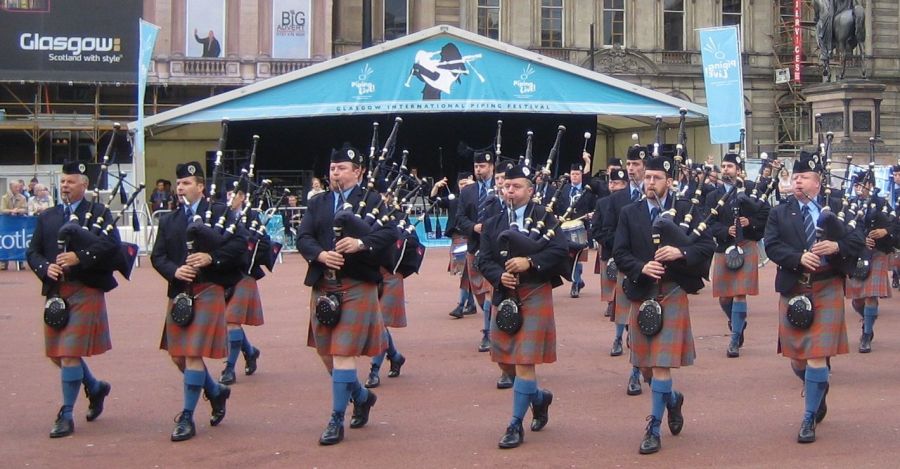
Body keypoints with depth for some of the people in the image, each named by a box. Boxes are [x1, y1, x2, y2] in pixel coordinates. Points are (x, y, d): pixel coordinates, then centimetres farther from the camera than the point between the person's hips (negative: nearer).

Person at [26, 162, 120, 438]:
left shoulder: (99, 213, 2)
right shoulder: (47, 217, 16)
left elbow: (112, 244, -12)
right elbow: (33, 251, 11)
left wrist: (80, 257, -22)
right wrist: (45, 268, -9)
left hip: (86, 291, -6)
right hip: (55, 291, 6)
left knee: (70, 353, -9)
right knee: (56, 353, 11)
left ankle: (66, 416, 1)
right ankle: (95, 387, 35)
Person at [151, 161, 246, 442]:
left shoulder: (219, 212, 0)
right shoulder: (169, 221, 14)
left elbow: (240, 243, -7)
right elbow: (157, 256, 8)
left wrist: (212, 258, -18)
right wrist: (174, 270, -11)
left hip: (208, 290, -6)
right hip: (179, 292, 6)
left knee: (194, 354, -9)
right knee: (178, 355, 10)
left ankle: (187, 418, -2)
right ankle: (216, 392, 34)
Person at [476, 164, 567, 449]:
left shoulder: (544, 217, -2)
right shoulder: (493, 224, 10)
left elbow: (559, 251, -11)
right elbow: (484, 260, 5)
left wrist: (530, 262, -23)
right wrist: (499, 276, -14)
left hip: (534, 295, -5)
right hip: (504, 297, 5)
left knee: (525, 361, -8)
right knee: (505, 360, 11)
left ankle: (516, 425, 0)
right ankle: (539, 397, 38)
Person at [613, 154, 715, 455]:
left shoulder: (684, 210, 1)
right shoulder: (629, 214, 6)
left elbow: (707, 245, -3)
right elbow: (619, 253, 1)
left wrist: (681, 252, -20)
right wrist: (641, 268, -17)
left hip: (672, 295, -3)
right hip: (641, 295, 3)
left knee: (661, 364, -8)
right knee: (646, 366, 11)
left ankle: (654, 429, 0)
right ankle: (672, 399, 41)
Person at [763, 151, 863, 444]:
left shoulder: (836, 209, 4)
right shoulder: (779, 214, 6)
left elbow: (858, 240, -1)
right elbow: (772, 246, -6)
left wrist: (836, 246, -21)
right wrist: (799, 258, -23)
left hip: (827, 290, -2)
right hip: (793, 290, 2)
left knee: (817, 357, -8)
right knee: (797, 358, 10)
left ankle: (809, 419, 3)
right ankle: (818, 391, 41)